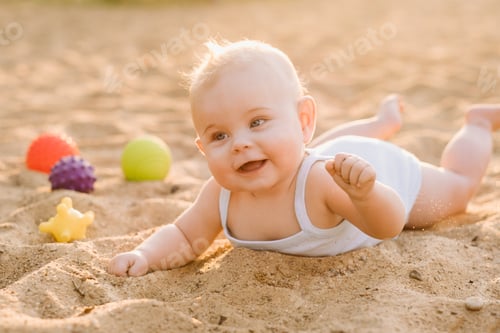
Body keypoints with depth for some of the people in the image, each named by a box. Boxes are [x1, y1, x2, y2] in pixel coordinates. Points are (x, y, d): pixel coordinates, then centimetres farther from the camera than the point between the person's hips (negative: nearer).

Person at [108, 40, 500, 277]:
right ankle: (384, 121, 63)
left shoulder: (324, 180, -50)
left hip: (384, 173, -4)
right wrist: (143, 255, -43)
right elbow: (183, 236, -23)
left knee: (458, 187, 24)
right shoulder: (220, 196, -37)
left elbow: (389, 226, -47)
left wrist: (364, 194, -68)